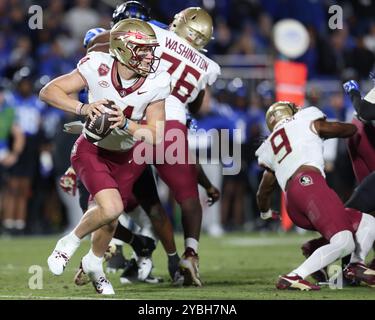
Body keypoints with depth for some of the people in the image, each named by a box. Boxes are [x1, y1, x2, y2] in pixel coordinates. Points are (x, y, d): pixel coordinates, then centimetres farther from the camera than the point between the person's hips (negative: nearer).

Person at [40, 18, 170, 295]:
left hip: (127, 155, 3)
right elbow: (48, 91, -24)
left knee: (110, 219, 13)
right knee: (111, 208, -24)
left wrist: (125, 123, -36)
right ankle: (71, 242, 5)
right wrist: (83, 108, -38)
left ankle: (94, 264, 45)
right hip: (93, 149, -3)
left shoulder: (156, 83, -22)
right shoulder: (98, 67, -27)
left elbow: (155, 136, -18)